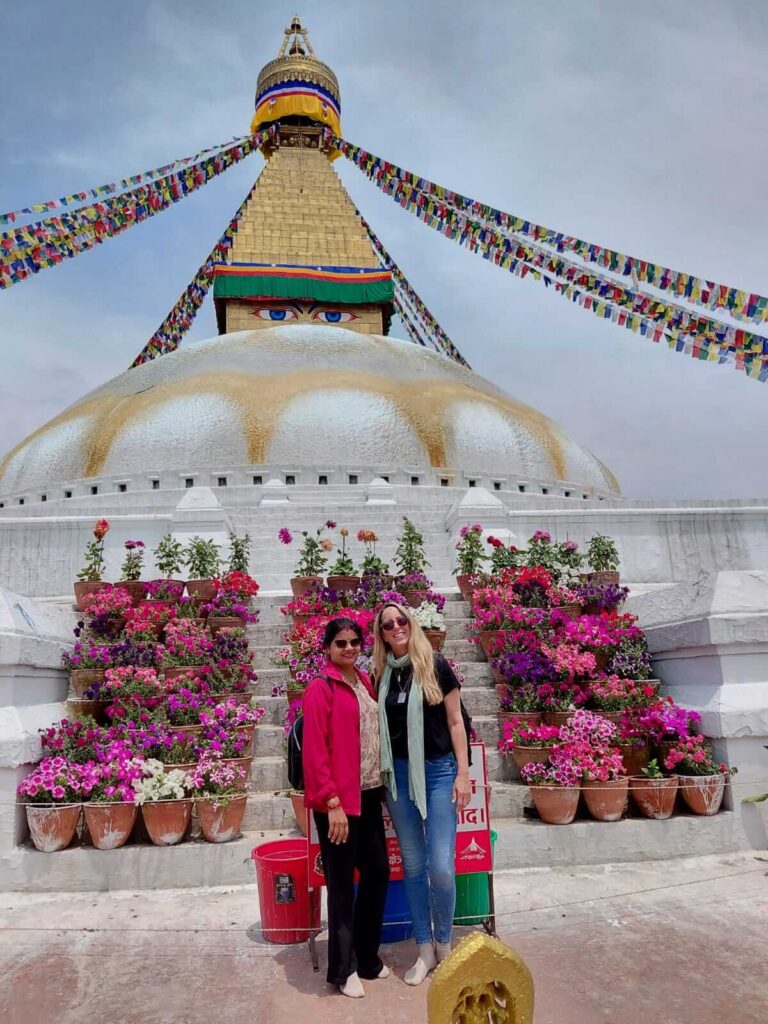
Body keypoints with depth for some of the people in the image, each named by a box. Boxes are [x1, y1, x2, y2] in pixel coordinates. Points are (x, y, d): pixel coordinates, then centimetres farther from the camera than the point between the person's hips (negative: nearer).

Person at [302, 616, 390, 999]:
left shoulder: (365, 682, 9)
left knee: (378, 872, 15)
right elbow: (314, 752, -16)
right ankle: (343, 969, 23)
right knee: (342, 883, 5)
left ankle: (367, 956, 33)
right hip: (338, 799, -7)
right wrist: (332, 802, -18)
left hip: (368, 794, 7)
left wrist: (382, 788, 9)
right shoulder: (320, 689, -12)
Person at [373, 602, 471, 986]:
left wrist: (463, 772, -5)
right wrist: (380, 773, 6)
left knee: (441, 866, -4)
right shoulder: (381, 674, 4)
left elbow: (455, 721, -2)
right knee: (413, 866, 10)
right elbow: (378, 726, 11)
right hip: (397, 774, 3)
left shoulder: (436, 666, -5)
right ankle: (424, 949, 26)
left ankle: (443, 943, 21)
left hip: (438, 770, -3)